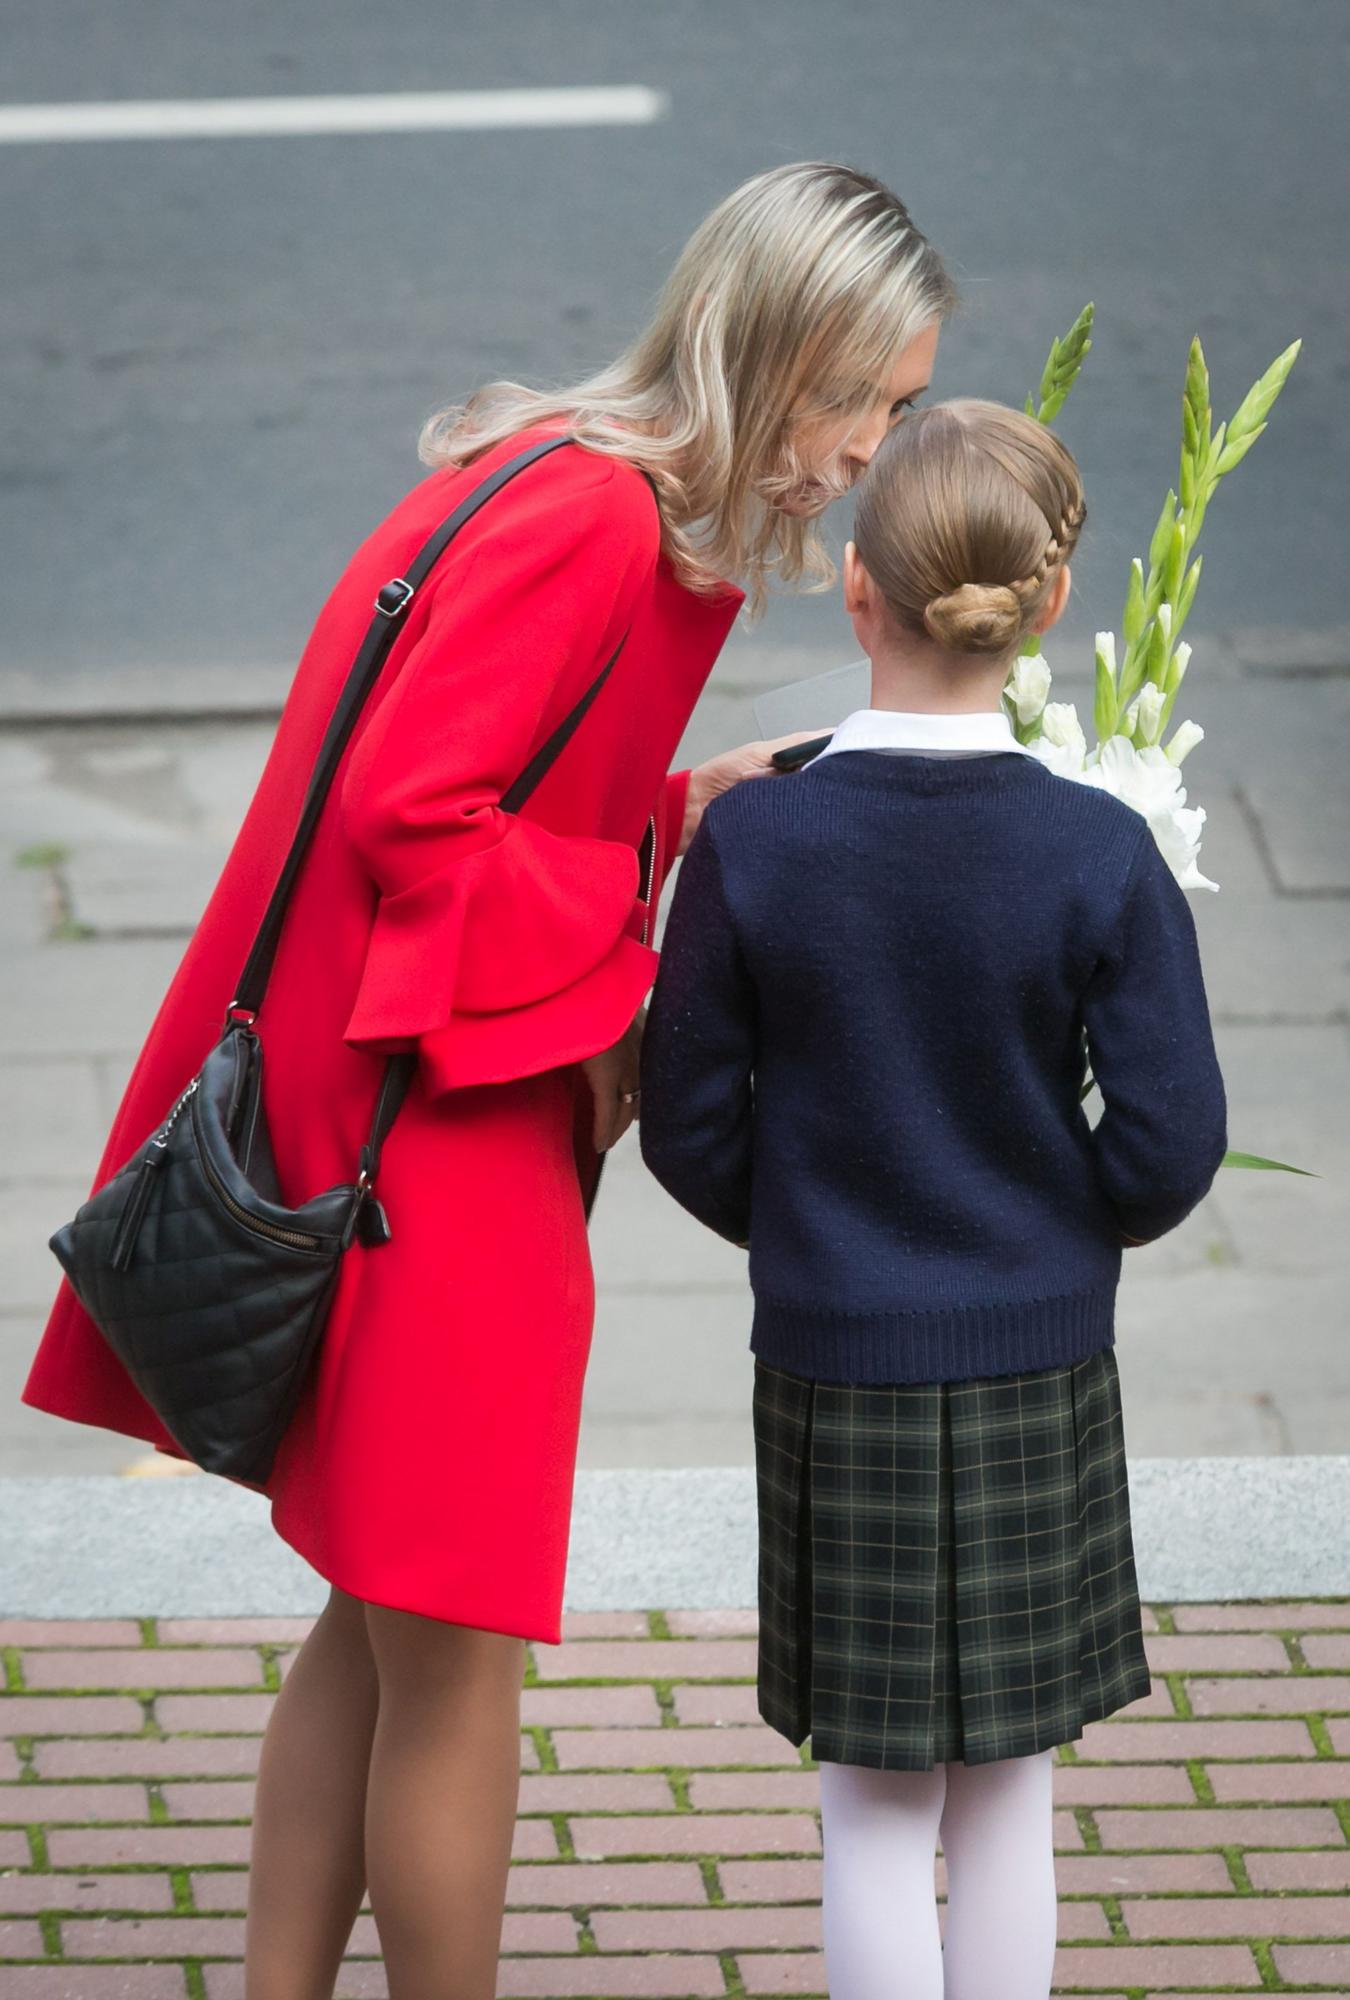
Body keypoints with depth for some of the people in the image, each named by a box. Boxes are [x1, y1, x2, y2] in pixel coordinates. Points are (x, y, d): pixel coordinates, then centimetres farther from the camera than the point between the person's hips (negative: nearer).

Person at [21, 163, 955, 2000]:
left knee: (381, 1629, 18)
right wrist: (647, 895, -15)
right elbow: (408, 817, -24)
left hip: (445, 1124, 11)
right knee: (452, 1657, 0)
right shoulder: (589, 520, -22)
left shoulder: (632, 505, 10)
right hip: (424, 1142, -11)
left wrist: (695, 802, 4)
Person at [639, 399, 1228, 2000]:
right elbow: (1168, 1144, -11)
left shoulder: (750, 841, -12)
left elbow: (690, 1130, -5)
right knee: (1006, 1793, 13)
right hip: (1041, 1376, 0)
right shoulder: (1100, 857, -13)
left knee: (873, 1805, 9)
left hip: (832, 1375, 0)